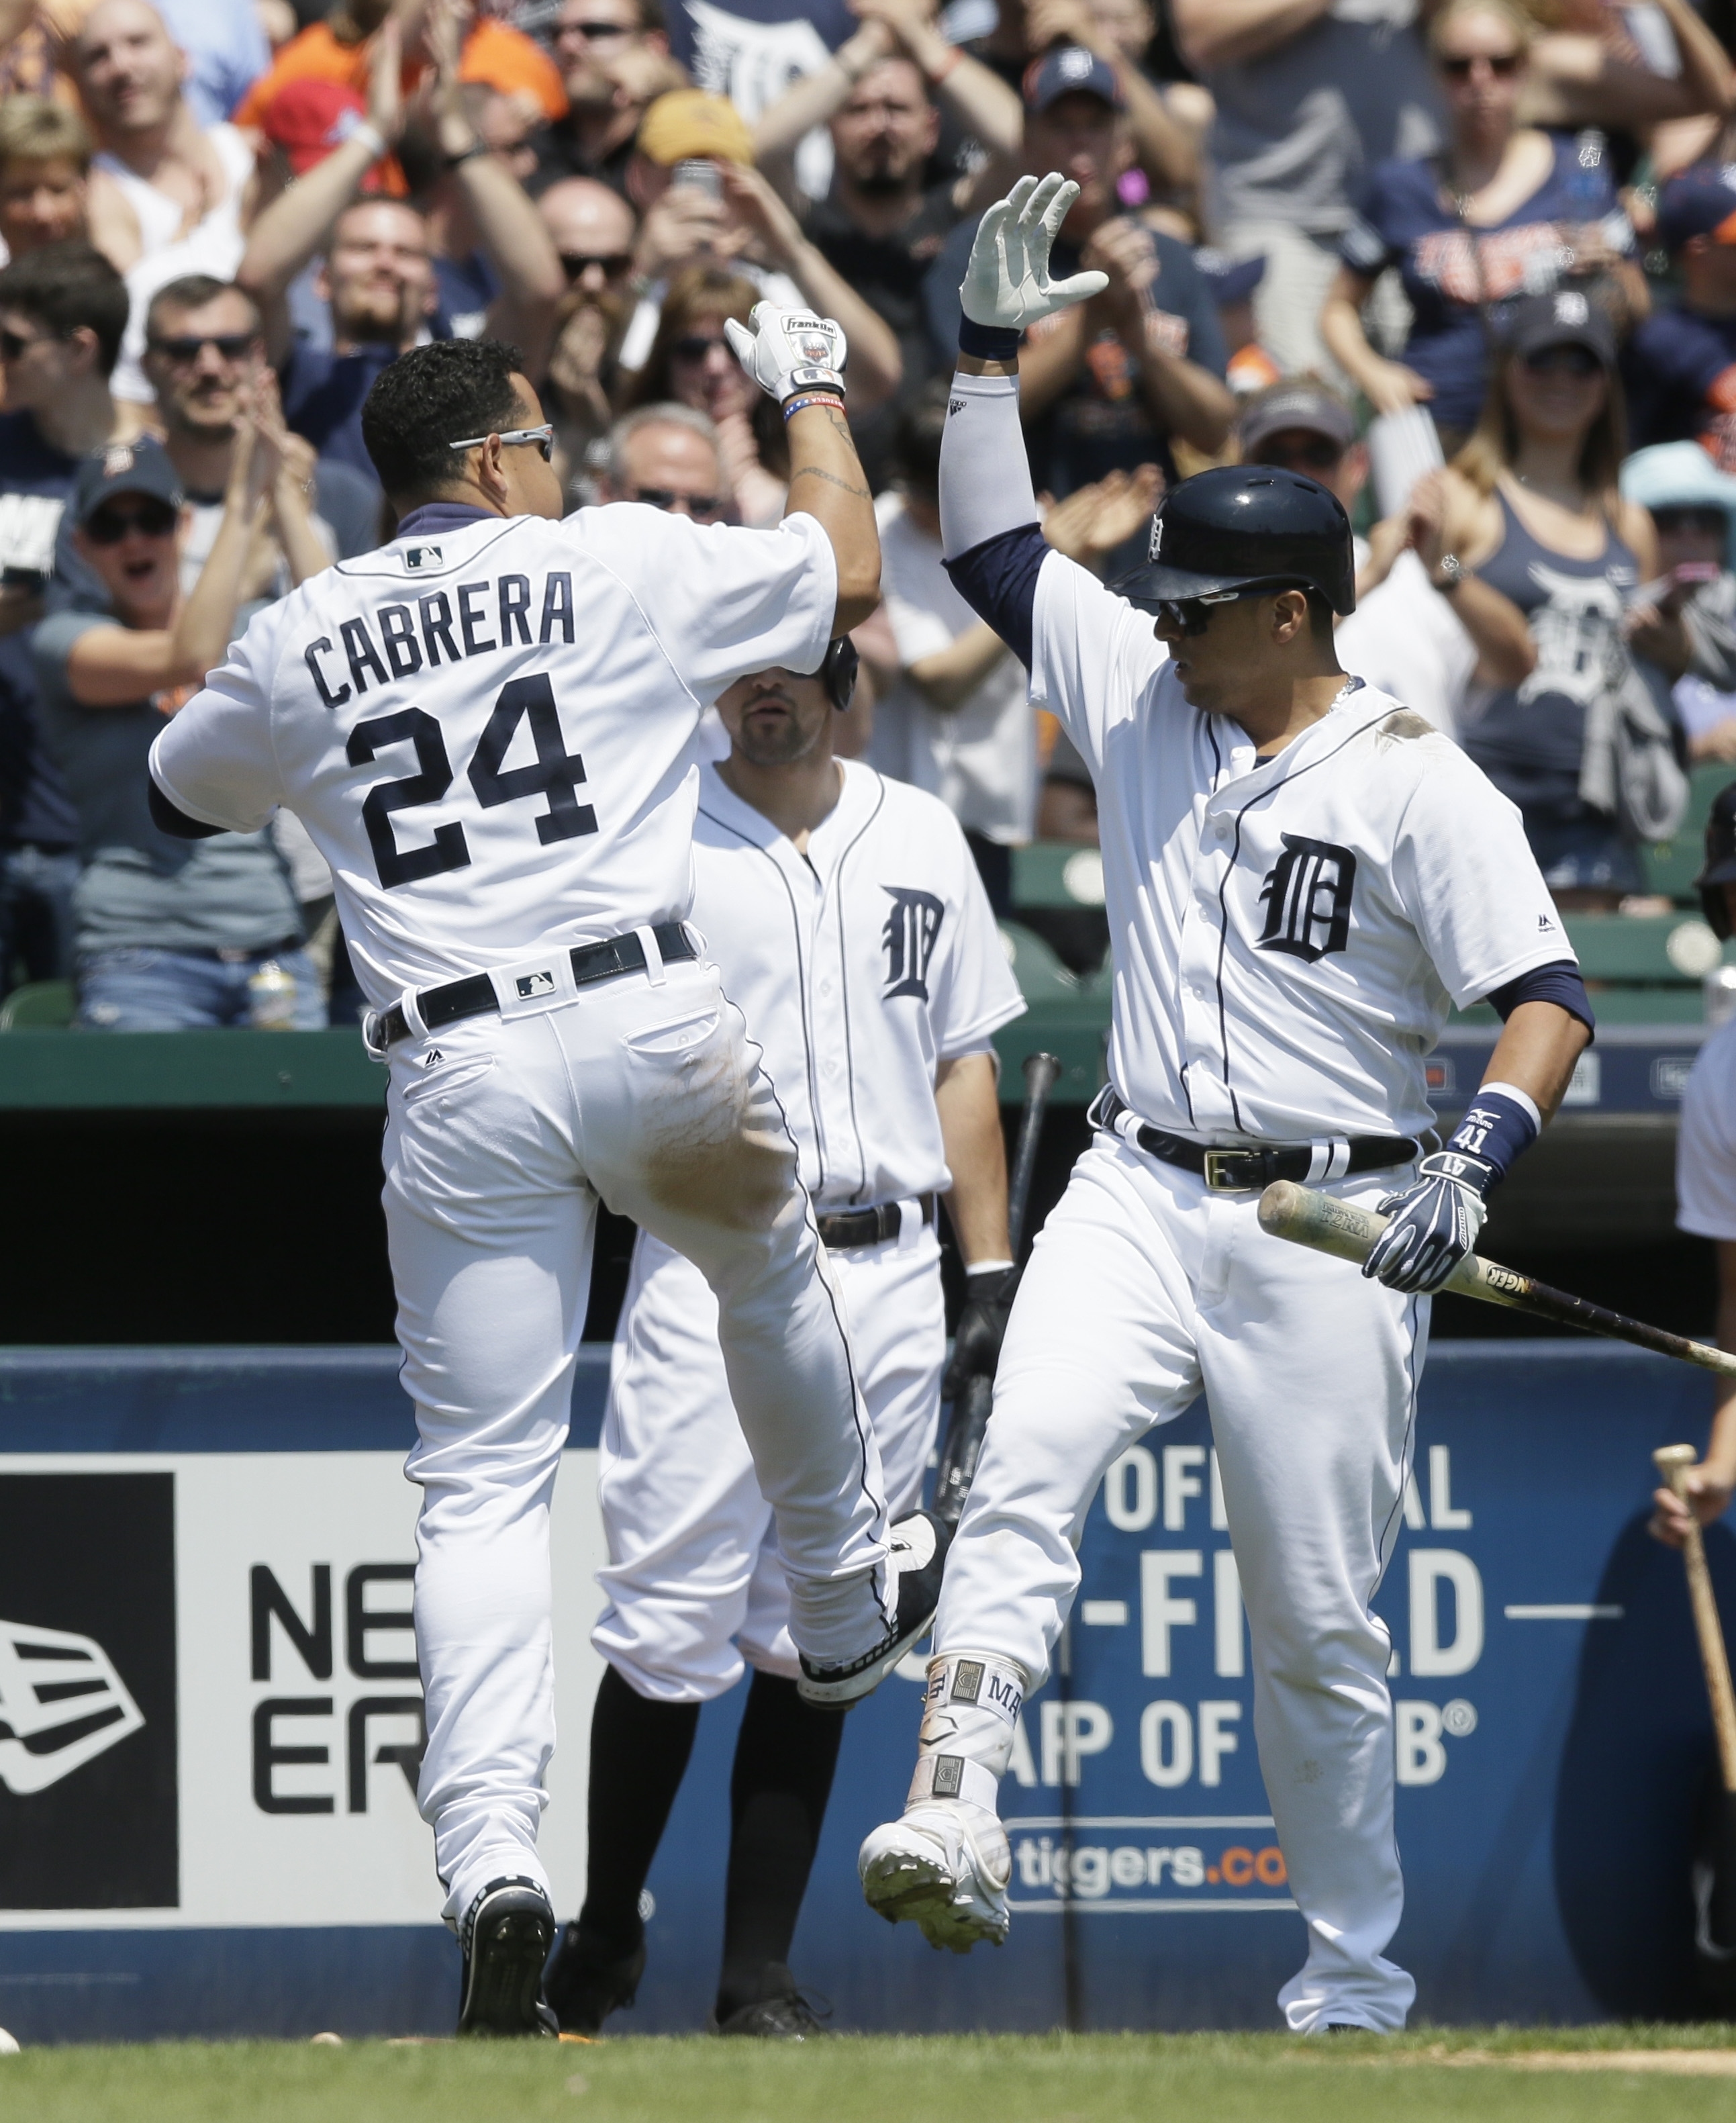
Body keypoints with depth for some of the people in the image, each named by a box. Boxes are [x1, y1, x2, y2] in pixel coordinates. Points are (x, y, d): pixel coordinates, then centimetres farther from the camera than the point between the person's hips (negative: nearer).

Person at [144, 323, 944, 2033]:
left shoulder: (293, 646, 12)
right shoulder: (626, 565, 6)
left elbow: (181, 792, 31)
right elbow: (847, 568, 19)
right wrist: (811, 389, 34)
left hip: (455, 1084, 1)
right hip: (651, 1026, -1)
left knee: (481, 1485, -2)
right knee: (769, 1271, 31)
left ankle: (491, 1854, -19)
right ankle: (844, 1603, 48)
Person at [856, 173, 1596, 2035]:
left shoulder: (1415, 786, -7)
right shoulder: (1144, 694, 8)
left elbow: (1545, 994, -12)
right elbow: (989, 541, 15)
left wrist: (1478, 1157, -28)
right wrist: (991, 343, 5)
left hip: (1331, 1231, -4)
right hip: (1138, 1197, 4)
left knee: (1317, 1620, 2)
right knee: (1027, 1467, -25)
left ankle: (1356, 1977, 14)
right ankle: (955, 1821, -36)